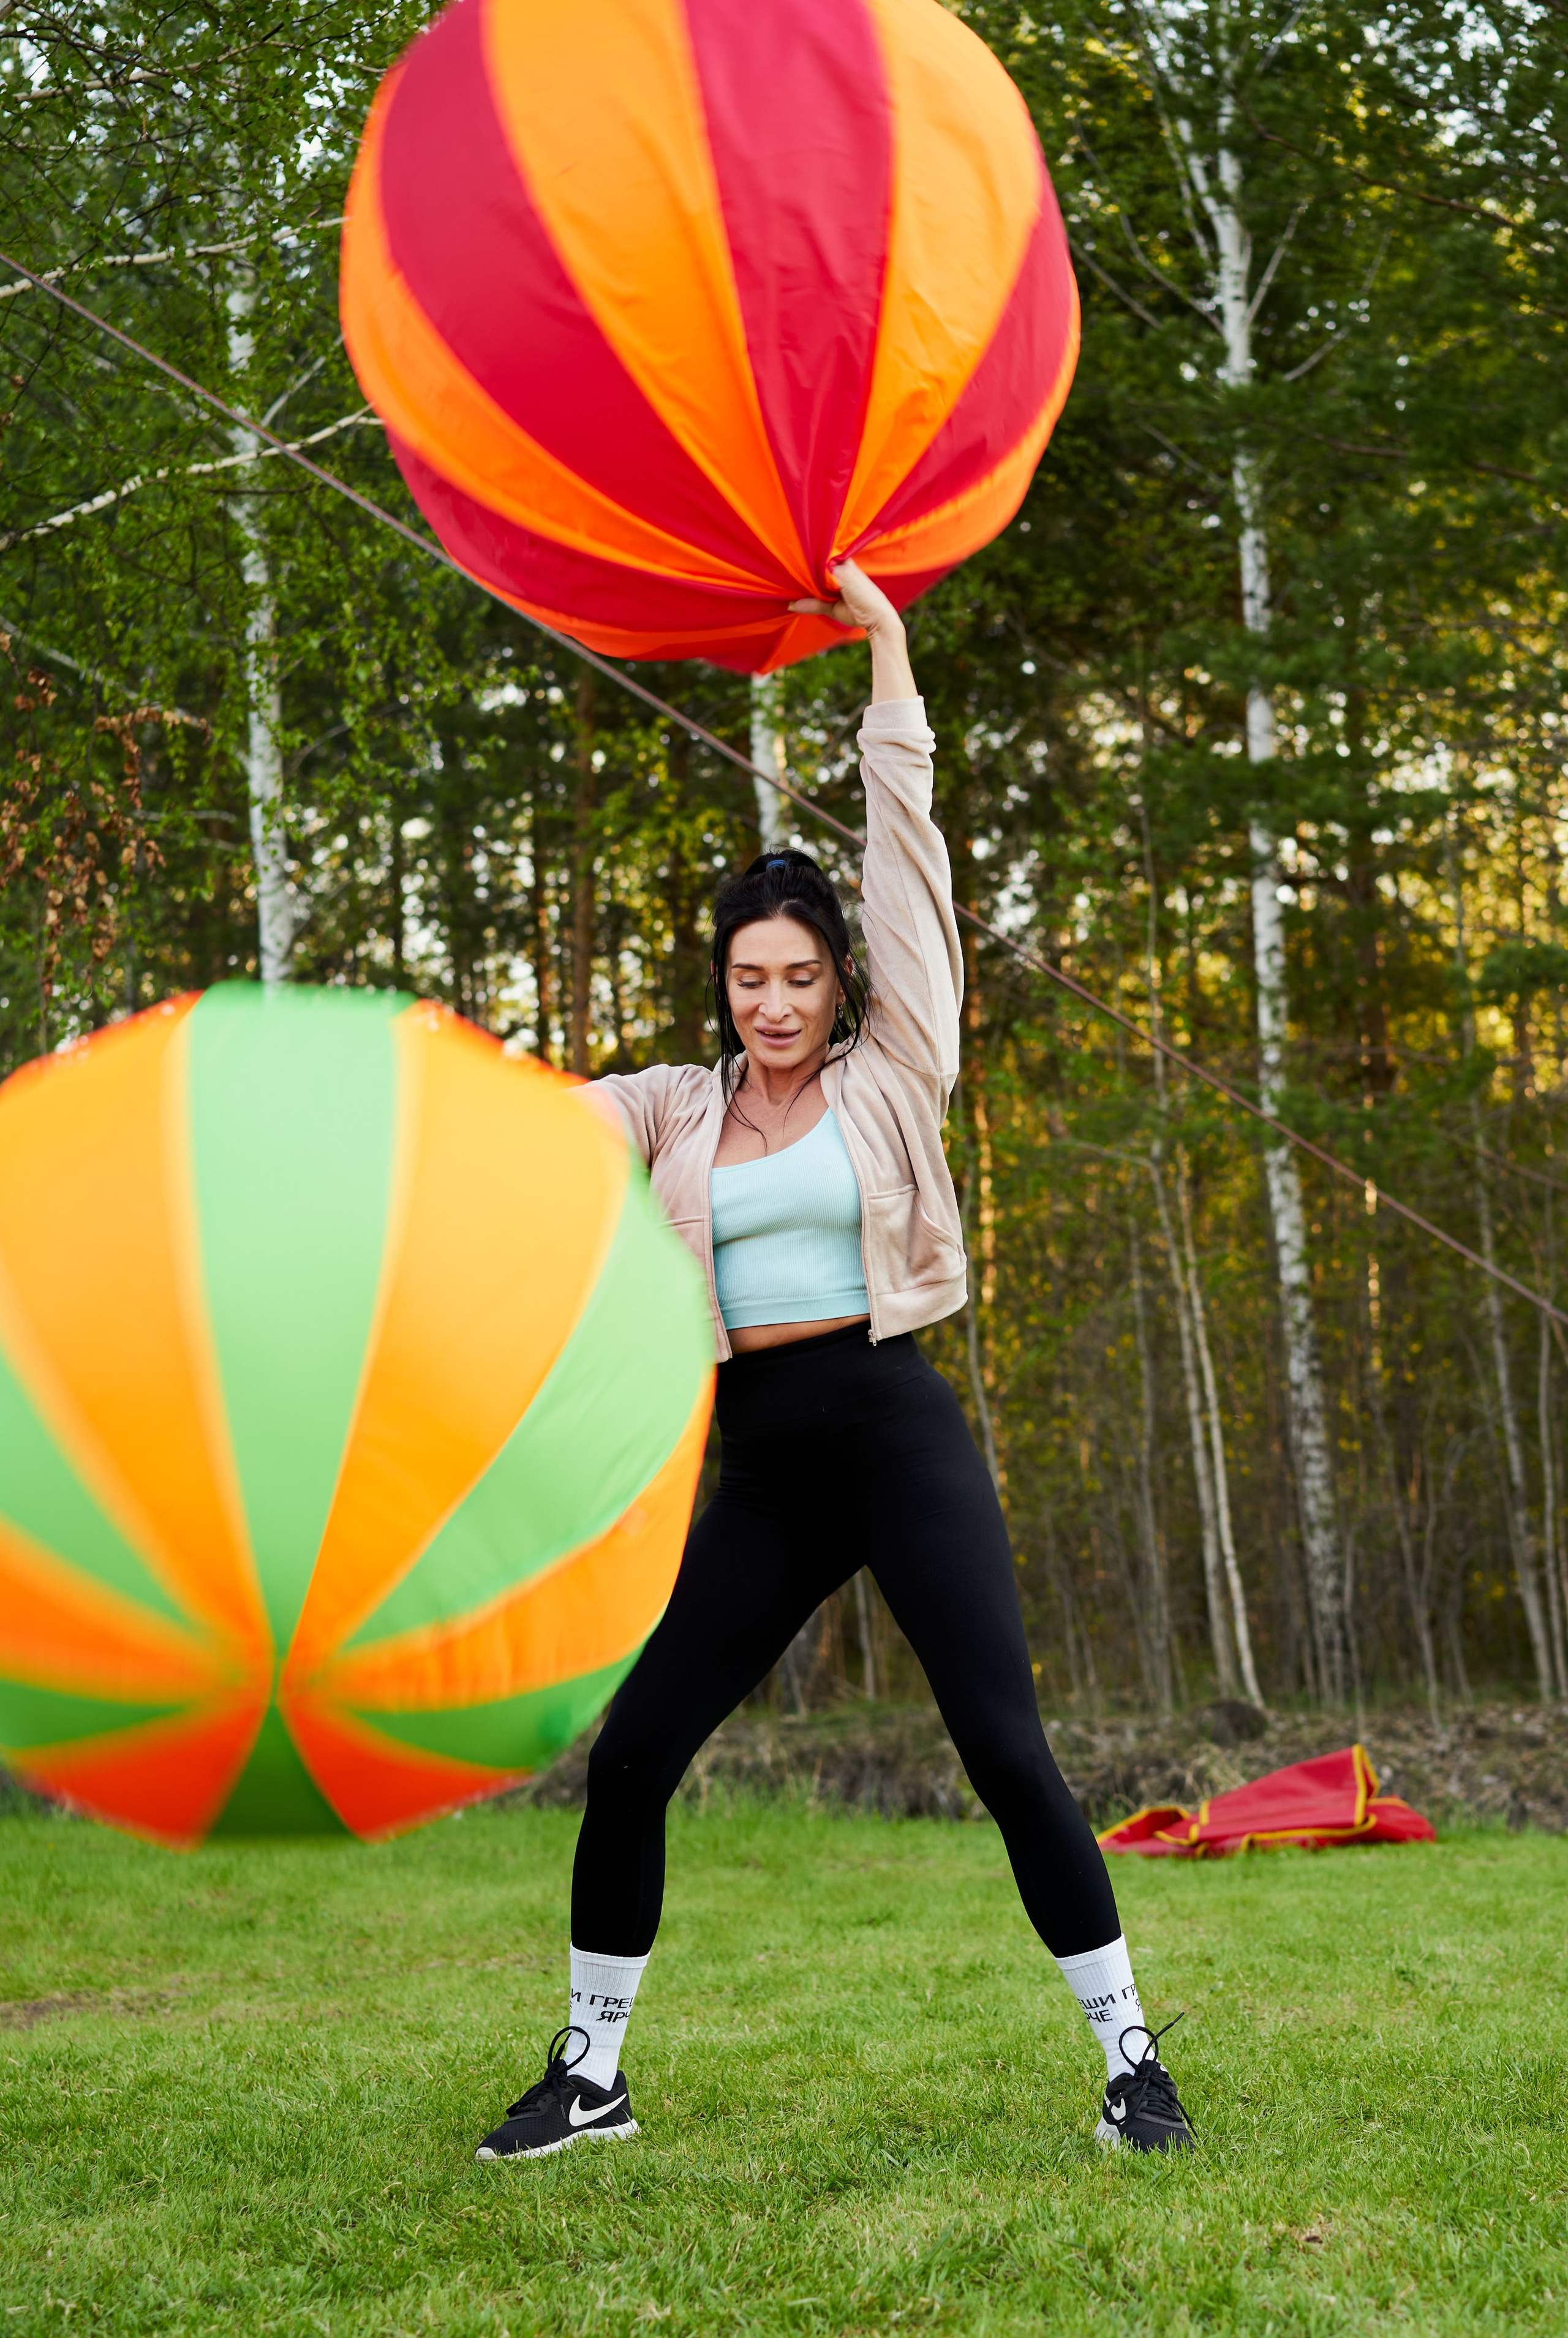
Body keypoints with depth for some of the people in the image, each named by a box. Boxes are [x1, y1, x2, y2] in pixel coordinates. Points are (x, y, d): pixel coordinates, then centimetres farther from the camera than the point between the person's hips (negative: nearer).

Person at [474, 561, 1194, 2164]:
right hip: (762, 1468, 3)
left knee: (1007, 1752, -10)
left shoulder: (888, 1076, 4)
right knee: (629, 1755, 1)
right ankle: (590, 2072, 17)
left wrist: (886, 645, 4)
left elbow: (905, 835, 3)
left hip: (895, 1437, -3)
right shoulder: (680, 1111, 13)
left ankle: (1130, 2060, 1)